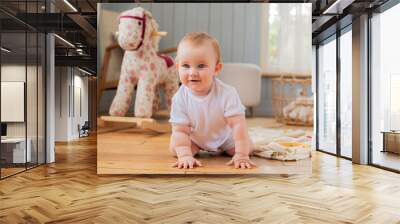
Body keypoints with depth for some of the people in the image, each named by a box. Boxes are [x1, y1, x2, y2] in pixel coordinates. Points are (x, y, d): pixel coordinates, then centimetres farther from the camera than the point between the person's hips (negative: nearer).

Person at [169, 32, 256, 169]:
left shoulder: (227, 94, -35)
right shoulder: (180, 98, -30)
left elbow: (238, 124, -34)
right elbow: (180, 130, -26)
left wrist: (241, 155, -39)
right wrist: (185, 155, -39)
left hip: (225, 138, 0)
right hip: (196, 139, 1)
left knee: (248, 147, -7)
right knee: (174, 149, -11)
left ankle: (223, 149, 24)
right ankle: (198, 148, 20)